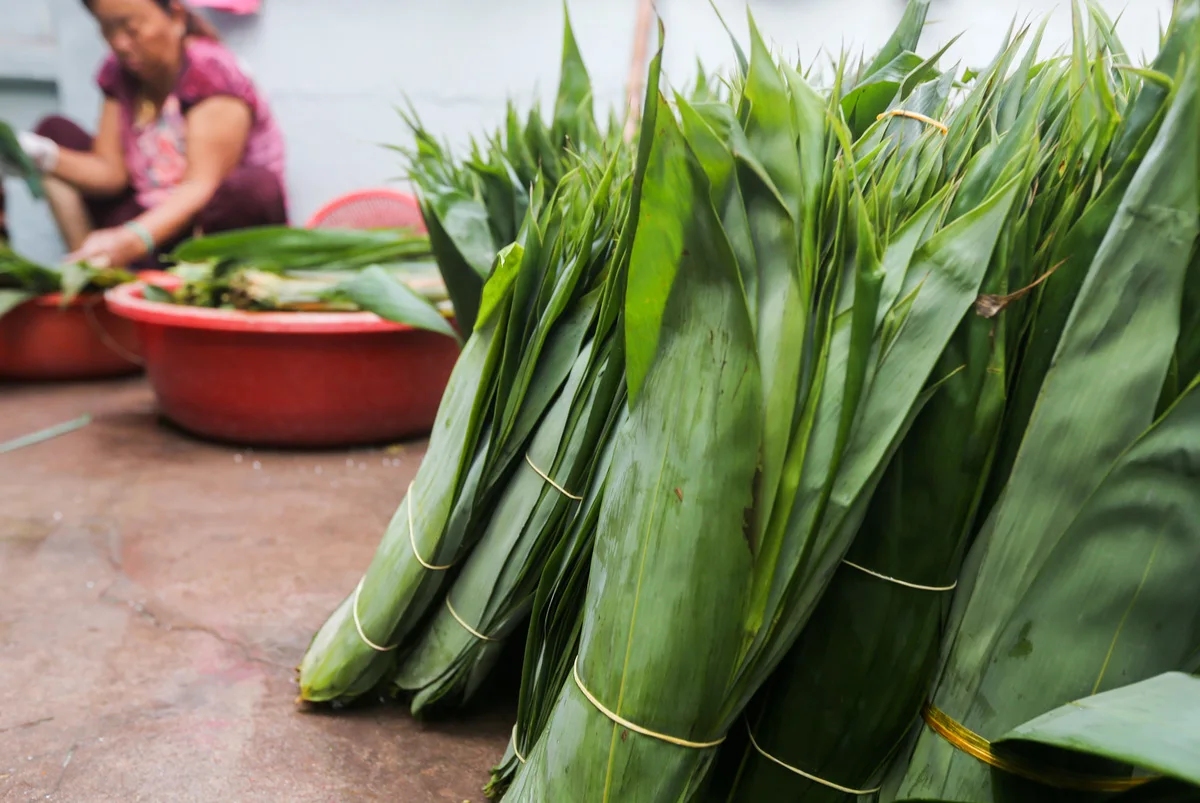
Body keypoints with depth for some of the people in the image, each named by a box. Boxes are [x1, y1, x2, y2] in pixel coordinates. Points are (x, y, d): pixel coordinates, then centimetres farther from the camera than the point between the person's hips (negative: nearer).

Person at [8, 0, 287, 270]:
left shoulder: (212, 71, -15)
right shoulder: (118, 72, 5)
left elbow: (202, 185, -25)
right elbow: (111, 171, 0)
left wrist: (131, 240, -39)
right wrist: (42, 155, -19)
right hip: (150, 218, 7)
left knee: (258, 186, -37)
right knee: (54, 131, 6)